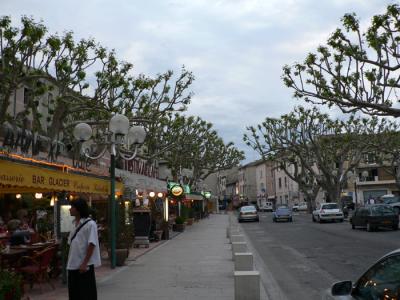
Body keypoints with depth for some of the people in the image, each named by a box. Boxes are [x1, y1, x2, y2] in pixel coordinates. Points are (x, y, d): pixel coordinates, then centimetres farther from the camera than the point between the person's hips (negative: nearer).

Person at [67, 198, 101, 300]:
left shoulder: (90, 224, -13)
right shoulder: (75, 224, 10)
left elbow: (91, 245, -17)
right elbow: (71, 244, 15)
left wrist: (84, 263, -18)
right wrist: (70, 262, 12)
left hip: (85, 265, -7)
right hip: (73, 264, 7)